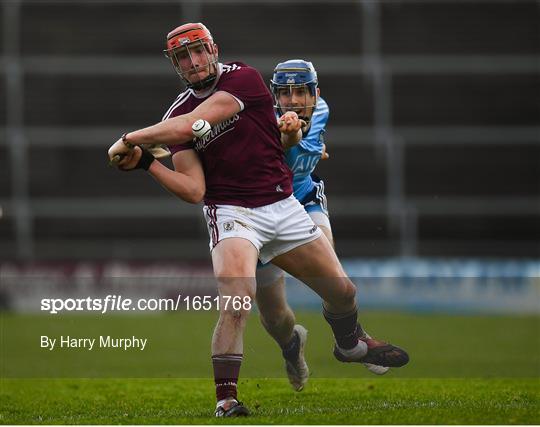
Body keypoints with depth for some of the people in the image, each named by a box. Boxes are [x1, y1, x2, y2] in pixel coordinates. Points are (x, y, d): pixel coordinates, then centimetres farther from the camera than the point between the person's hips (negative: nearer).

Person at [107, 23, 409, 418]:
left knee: (342, 292, 14)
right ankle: (226, 399, -22)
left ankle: (351, 344, 46)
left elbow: (192, 124, -23)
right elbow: (194, 190, -7)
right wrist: (145, 163, -17)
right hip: (231, 211, -1)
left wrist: (129, 139, -22)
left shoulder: (244, 79, -10)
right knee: (236, 303, -27)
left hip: (284, 207, 1)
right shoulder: (176, 116, -2)